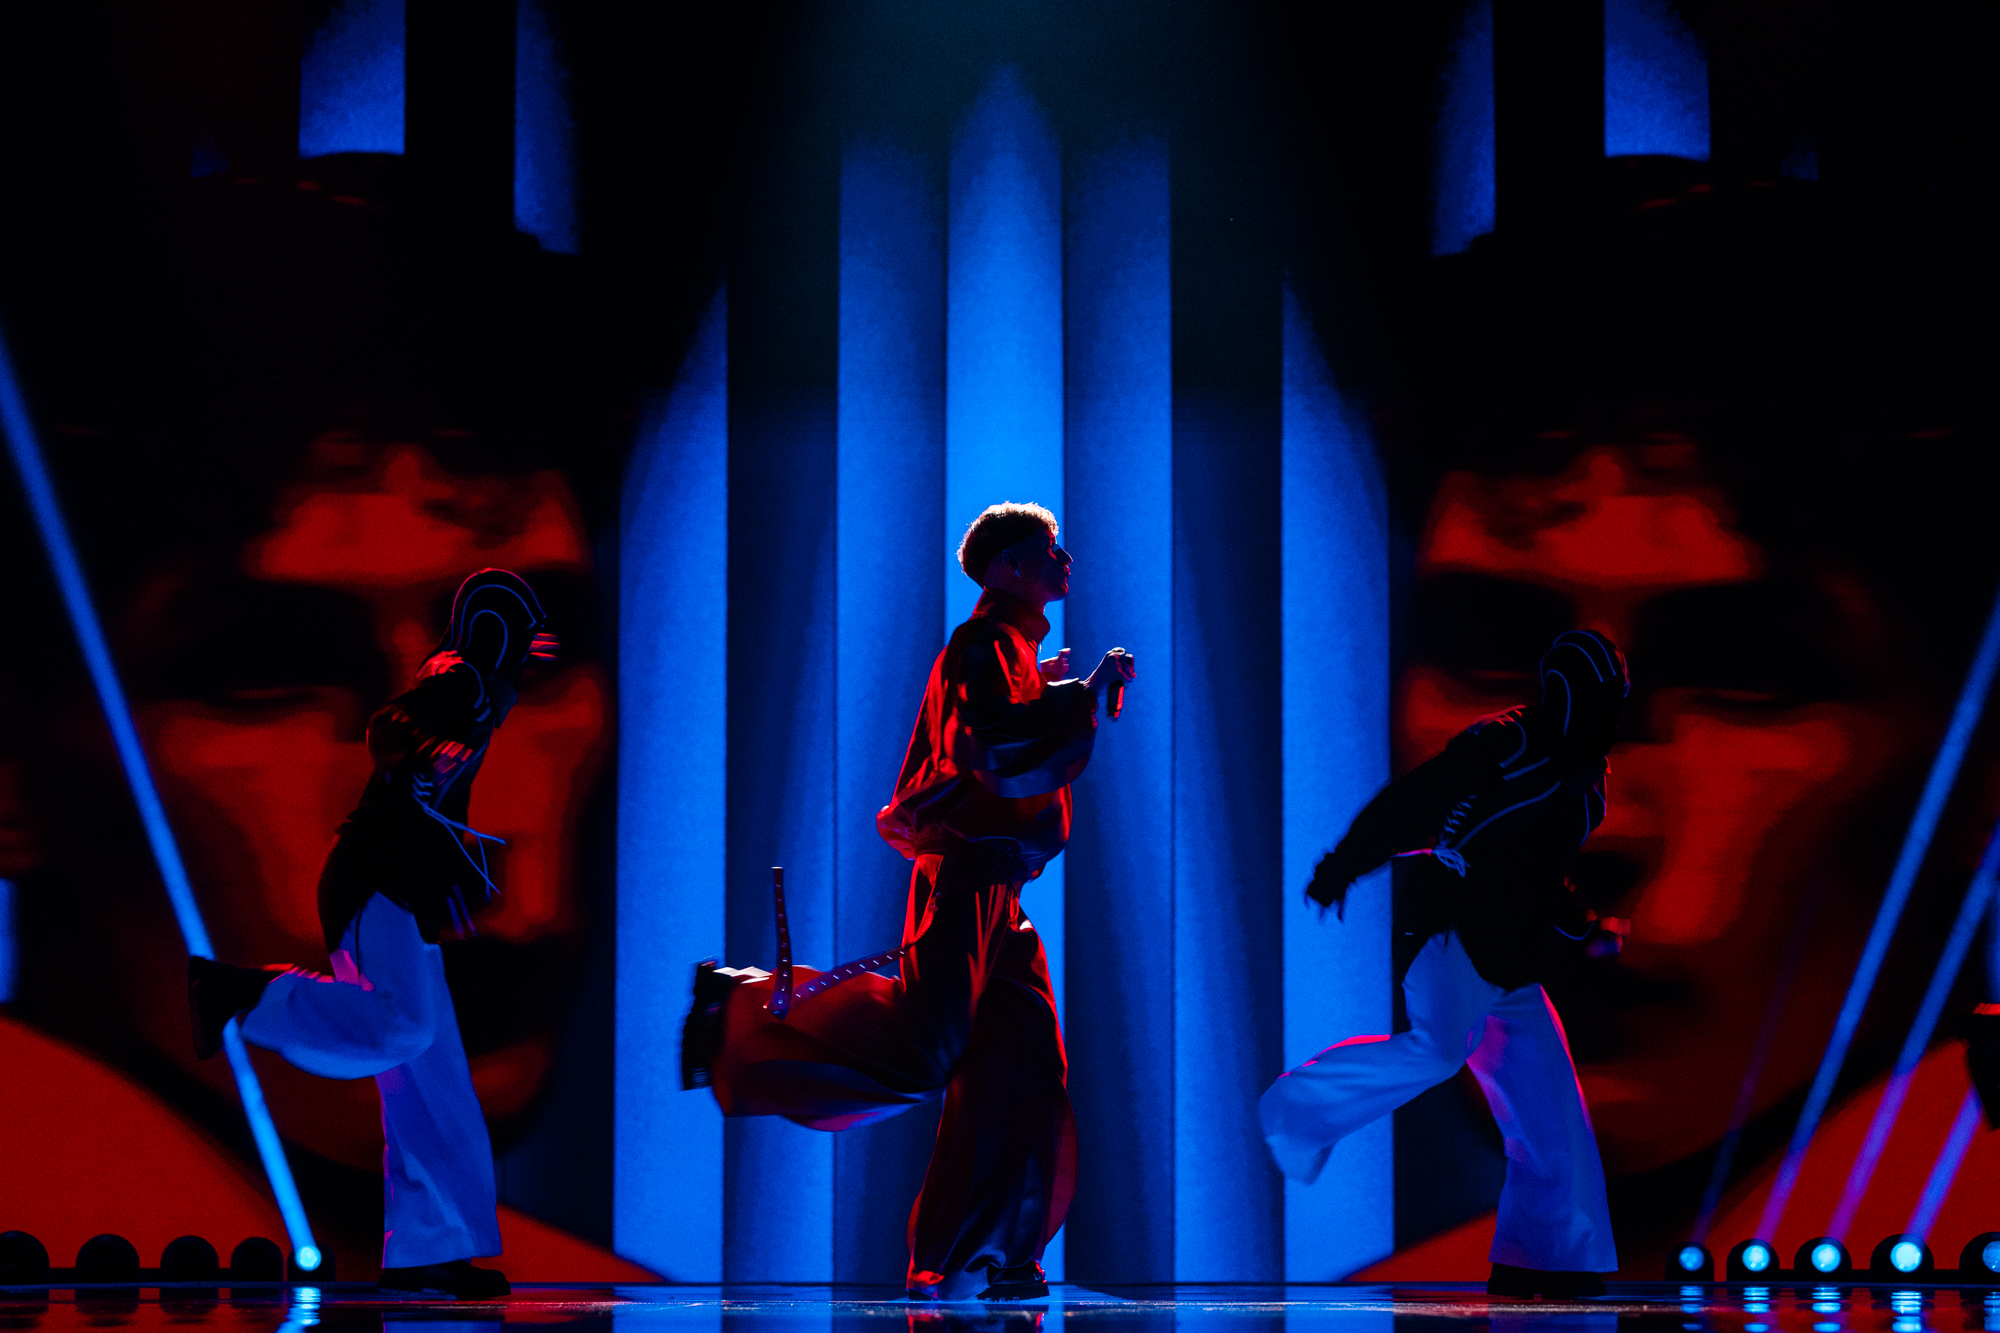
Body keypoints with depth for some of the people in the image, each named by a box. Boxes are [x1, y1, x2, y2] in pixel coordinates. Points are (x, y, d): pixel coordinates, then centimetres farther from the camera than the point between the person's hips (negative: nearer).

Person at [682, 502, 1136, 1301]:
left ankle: (960, 1261, 6)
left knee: (1019, 1072, 4)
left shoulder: (1015, 650, 22)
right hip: (966, 871, -10)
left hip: (994, 889, 10)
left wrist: (1053, 695, 23)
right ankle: (745, 1011, -4)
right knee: (918, 1052, -19)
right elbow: (996, 747, -25)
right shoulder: (985, 644, -8)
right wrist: (1086, 692, -18)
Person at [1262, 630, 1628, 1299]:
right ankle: (1296, 1110, -14)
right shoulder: (1504, 744, -7)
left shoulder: (1582, 779, 20)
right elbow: (1409, 799, -12)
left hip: (1507, 971, 9)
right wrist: (1344, 864, -18)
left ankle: (1540, 1260, 8)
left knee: (1553, 1117, 4)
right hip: (1452, 937, -9)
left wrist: (1580, 925, 16)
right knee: (1433, 1050, -33)